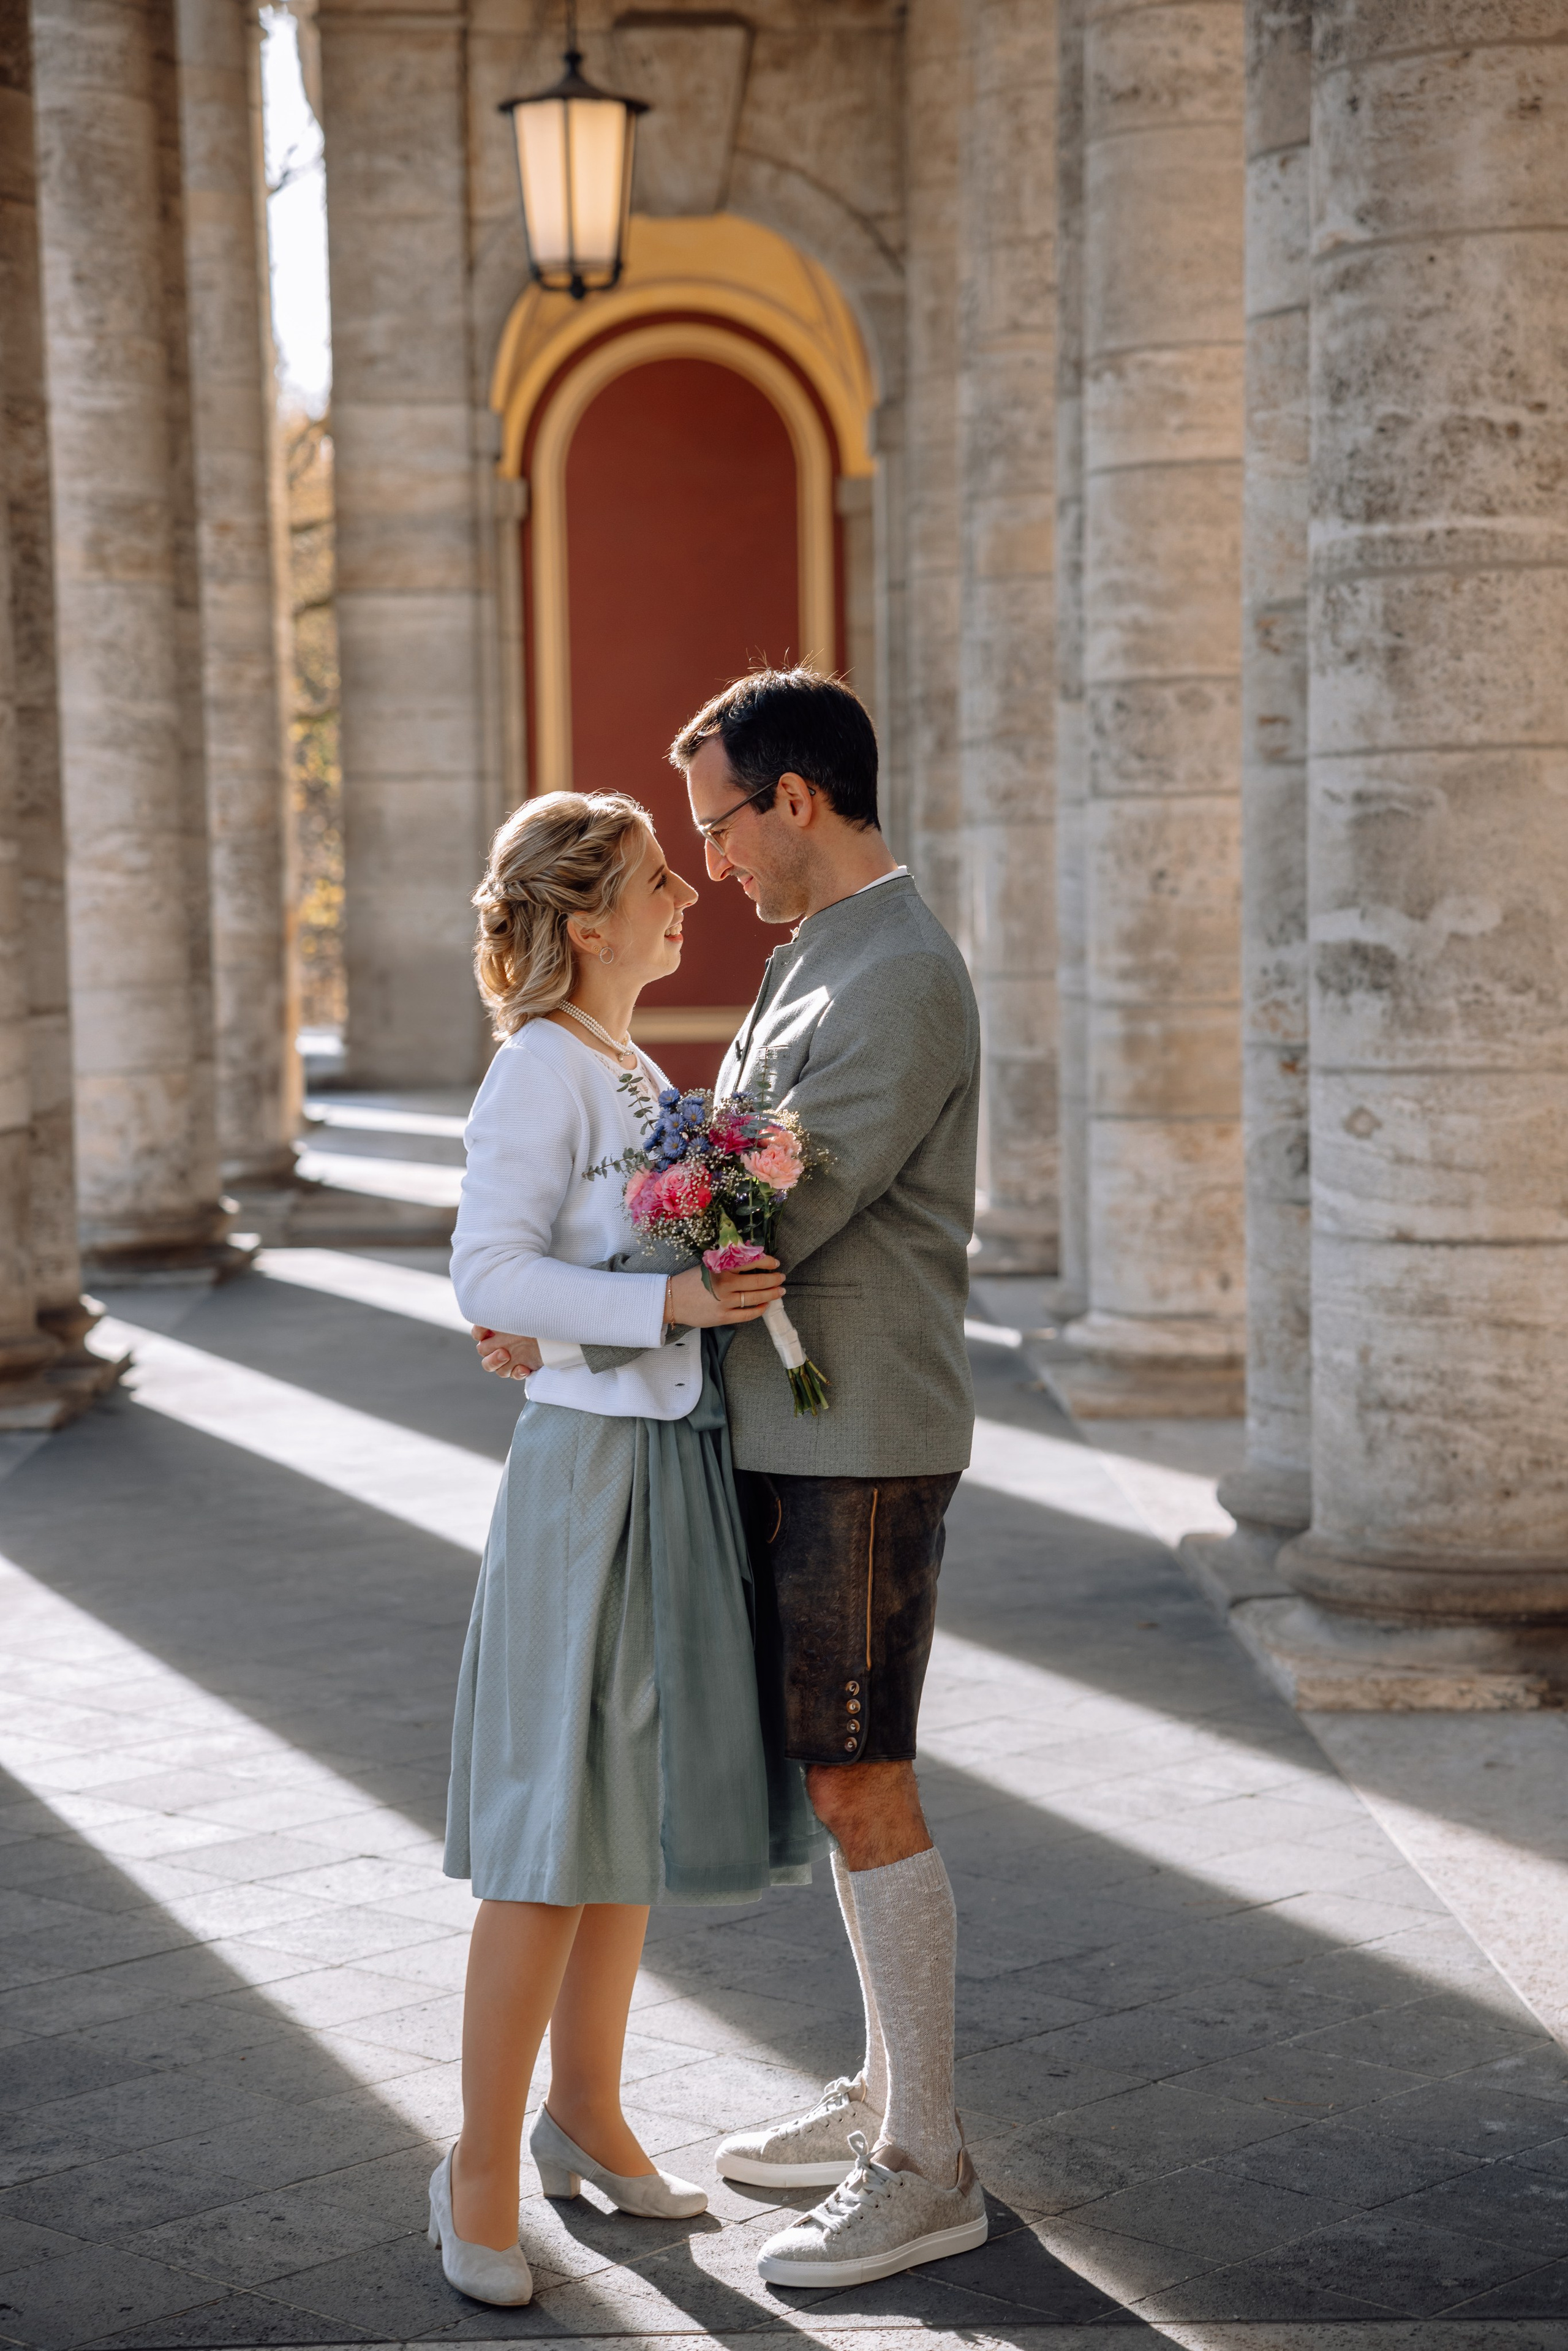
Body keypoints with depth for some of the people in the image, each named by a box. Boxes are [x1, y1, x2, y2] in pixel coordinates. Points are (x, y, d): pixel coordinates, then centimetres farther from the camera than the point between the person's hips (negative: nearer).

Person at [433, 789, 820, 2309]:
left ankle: (584, 2113, 29)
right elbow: (490, 1275, -21)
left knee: (638, 1804, 15)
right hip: (590, 1463, -9)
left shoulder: (636, 1074, 14)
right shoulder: (541, 1070, -13)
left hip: (677, 1463, 9)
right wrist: (671, 1300, -26)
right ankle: (481, 2170, 7)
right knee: (556, 1831, -4)